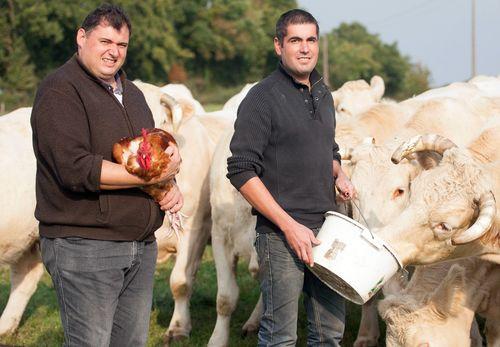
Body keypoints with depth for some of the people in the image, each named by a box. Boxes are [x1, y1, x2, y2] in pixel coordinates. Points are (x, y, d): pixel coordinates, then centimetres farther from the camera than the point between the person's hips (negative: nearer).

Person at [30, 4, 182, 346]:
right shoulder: (60, 91, -10)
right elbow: (76, 170, -21)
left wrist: (172, 188, 2)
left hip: (142, 247, 8)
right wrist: (153, 176, -19)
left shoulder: (131, 93, 17)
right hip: (84, 248, -8)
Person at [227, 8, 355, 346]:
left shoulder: (323, 95, 14)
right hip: (280, 233, -7)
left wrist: (339, 174, 5)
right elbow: (241, 171, -14)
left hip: (326, 228, 7)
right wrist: (289, 225, -17)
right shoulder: (262, 98, -9)